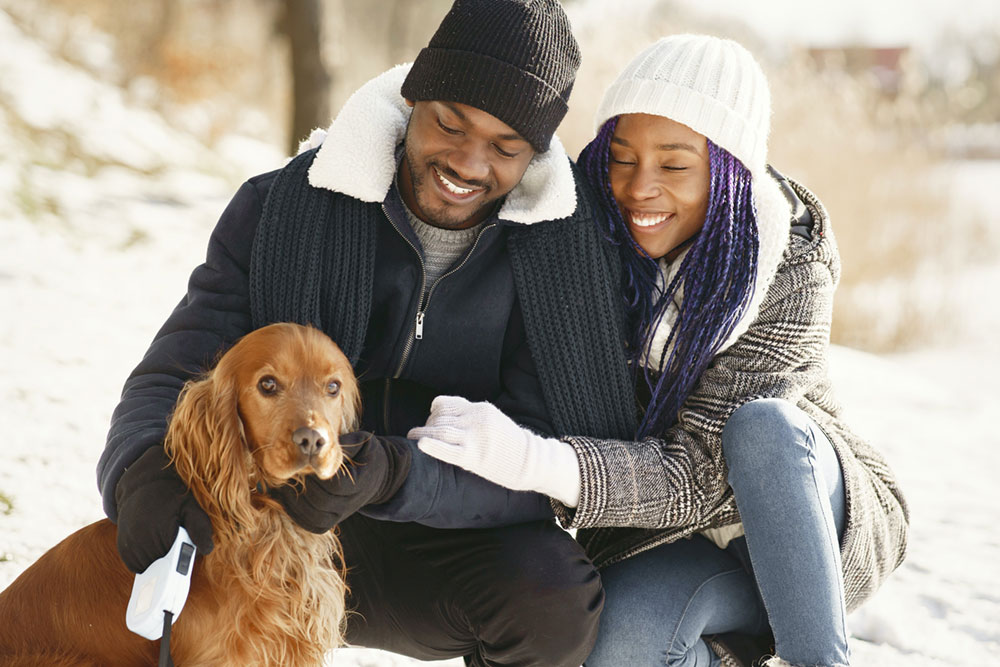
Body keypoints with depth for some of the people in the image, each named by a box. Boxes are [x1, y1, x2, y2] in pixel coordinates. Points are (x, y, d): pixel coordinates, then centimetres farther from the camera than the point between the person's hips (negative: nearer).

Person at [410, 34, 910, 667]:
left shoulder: (790, 275, -22)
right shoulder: (598, 241, -10)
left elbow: (699, 473, -29)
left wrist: (535, 460, -44)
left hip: (821, 519, -2)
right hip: (675, 541, 2)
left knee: (763, 426, -35)